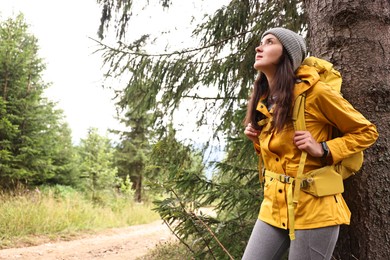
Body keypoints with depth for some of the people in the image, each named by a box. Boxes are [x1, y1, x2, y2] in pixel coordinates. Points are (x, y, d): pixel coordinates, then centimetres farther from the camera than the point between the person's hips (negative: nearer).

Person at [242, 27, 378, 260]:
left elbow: (366, 132, -2)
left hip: (314, 209, -6)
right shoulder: (263, 101, 9)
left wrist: (323, 150, -16)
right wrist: (258, 139, 3)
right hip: (274, 206, 6)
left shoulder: (315, 92, -12)